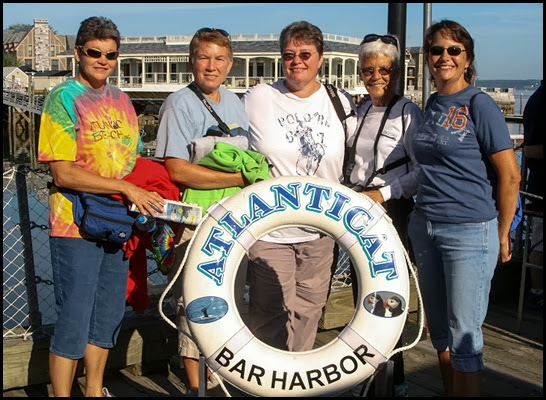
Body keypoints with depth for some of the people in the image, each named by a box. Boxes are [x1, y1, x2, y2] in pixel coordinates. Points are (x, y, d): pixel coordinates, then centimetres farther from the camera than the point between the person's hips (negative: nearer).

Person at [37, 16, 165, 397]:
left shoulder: (121, 99, 12)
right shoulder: (63, 98, -8)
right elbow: (63, 172, -17)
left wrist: (148, 203, 4)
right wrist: (126, 188, -20)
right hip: (76, 226, -7)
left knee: (108, 314, 16)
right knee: (74, 322, -1)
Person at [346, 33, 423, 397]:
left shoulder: (409, 112, -10)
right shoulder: (361, 112, 12)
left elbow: (423, 171, -14)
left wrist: (384, 192, -18)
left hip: (393, 212, -7)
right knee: (361, 291, 12)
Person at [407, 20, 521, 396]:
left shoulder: (480, 105, -8)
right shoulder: (432, 105, 10)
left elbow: (510, 175, -8)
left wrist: (502, 235, -4)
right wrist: (420, 216, 12)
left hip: (470, 231, -6)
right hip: (425, 229, 7)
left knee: (464, 335, 1)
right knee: (439, 328, 15)